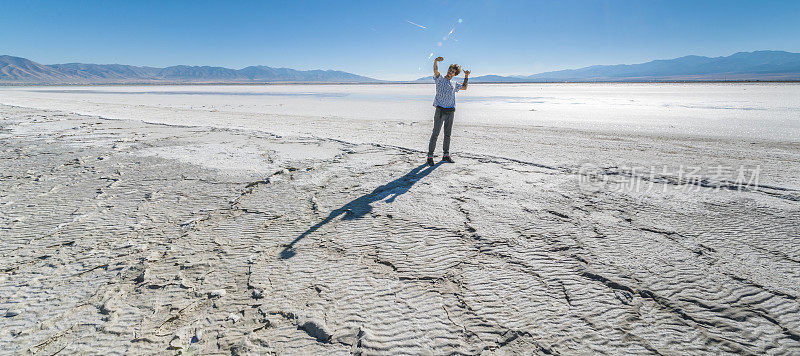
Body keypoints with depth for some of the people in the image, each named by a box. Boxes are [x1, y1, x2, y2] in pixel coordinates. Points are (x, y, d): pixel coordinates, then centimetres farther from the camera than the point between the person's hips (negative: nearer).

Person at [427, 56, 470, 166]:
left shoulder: (454, 84, 20)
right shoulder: (440, 79, 4)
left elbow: (464, 88, 35)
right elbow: (435, 70, -16)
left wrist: (466, 77, 24)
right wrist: (436, 61, -35)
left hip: (450, 111, 6)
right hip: (440, 110, -6)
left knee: (448, 134, 9)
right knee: (435, 134, -6)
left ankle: (446, 155, 17)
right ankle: (430, 156, -1)